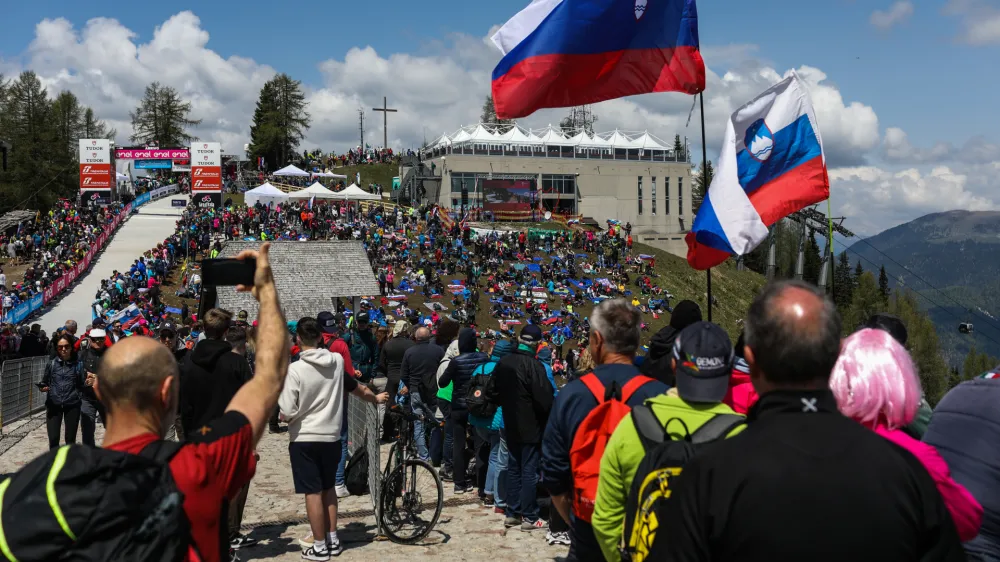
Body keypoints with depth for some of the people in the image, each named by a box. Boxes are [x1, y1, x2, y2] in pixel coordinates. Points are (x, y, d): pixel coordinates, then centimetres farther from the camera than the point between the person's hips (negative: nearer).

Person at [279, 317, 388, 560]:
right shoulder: (337, 361, -1)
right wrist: (376, 398, 36)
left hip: (304, 439, -5)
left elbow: (288, 413, -18)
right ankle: (333, 540, 26)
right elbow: (356, 388, 17)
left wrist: (283, 416, 7)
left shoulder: (294, 369, -17)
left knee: (313, 493, 3)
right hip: (332, 437, 5)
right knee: (329, 488, 20)